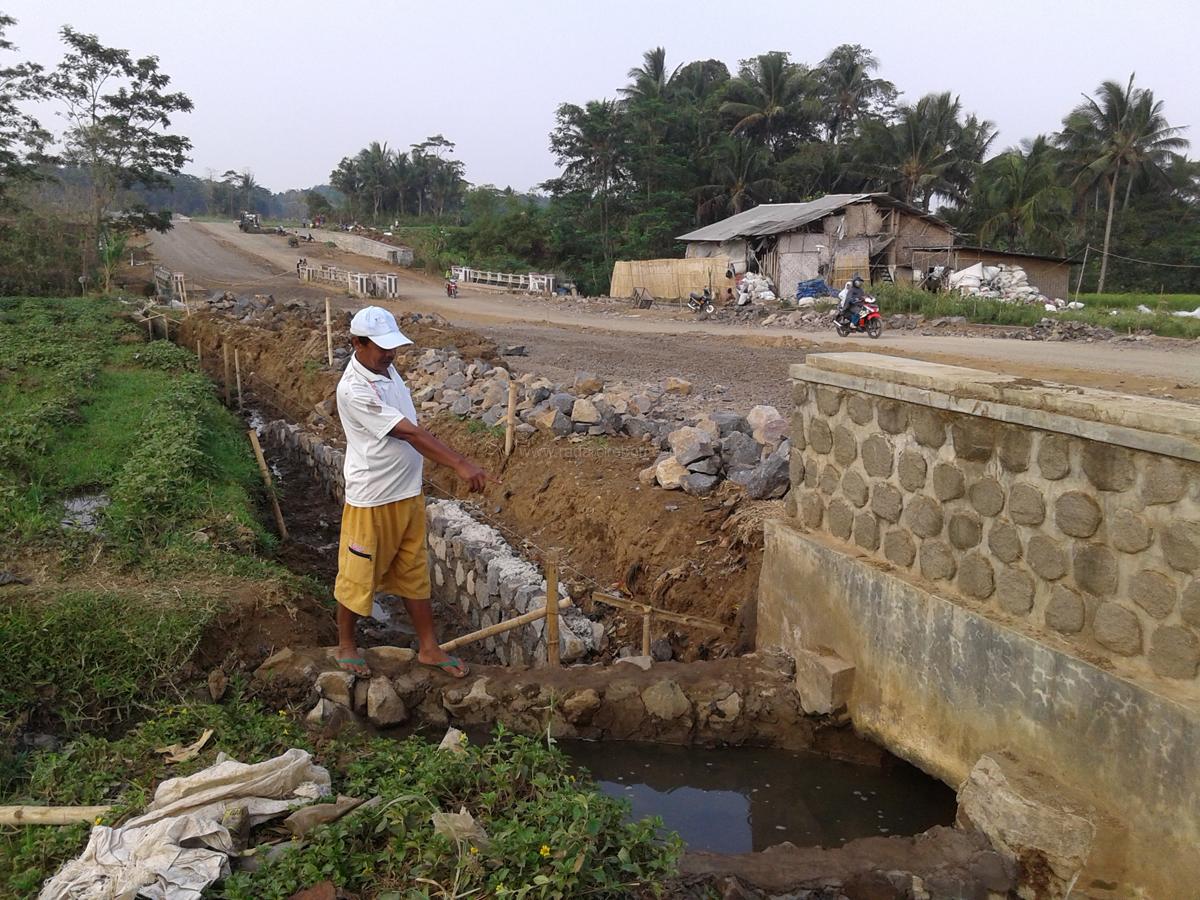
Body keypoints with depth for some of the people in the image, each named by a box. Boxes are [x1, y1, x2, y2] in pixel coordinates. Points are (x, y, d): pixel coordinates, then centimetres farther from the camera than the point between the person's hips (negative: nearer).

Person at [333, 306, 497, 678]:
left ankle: (428, 648, 27)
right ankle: (346, 646, 31)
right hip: (371, 501, -8)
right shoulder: (353, 390, -24)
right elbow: (409, 433, -29)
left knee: (414, 573, 16)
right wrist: (460, 464, -31)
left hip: (409, 494, 8)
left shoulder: (386, 369, 3)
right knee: (359, 575, 11)